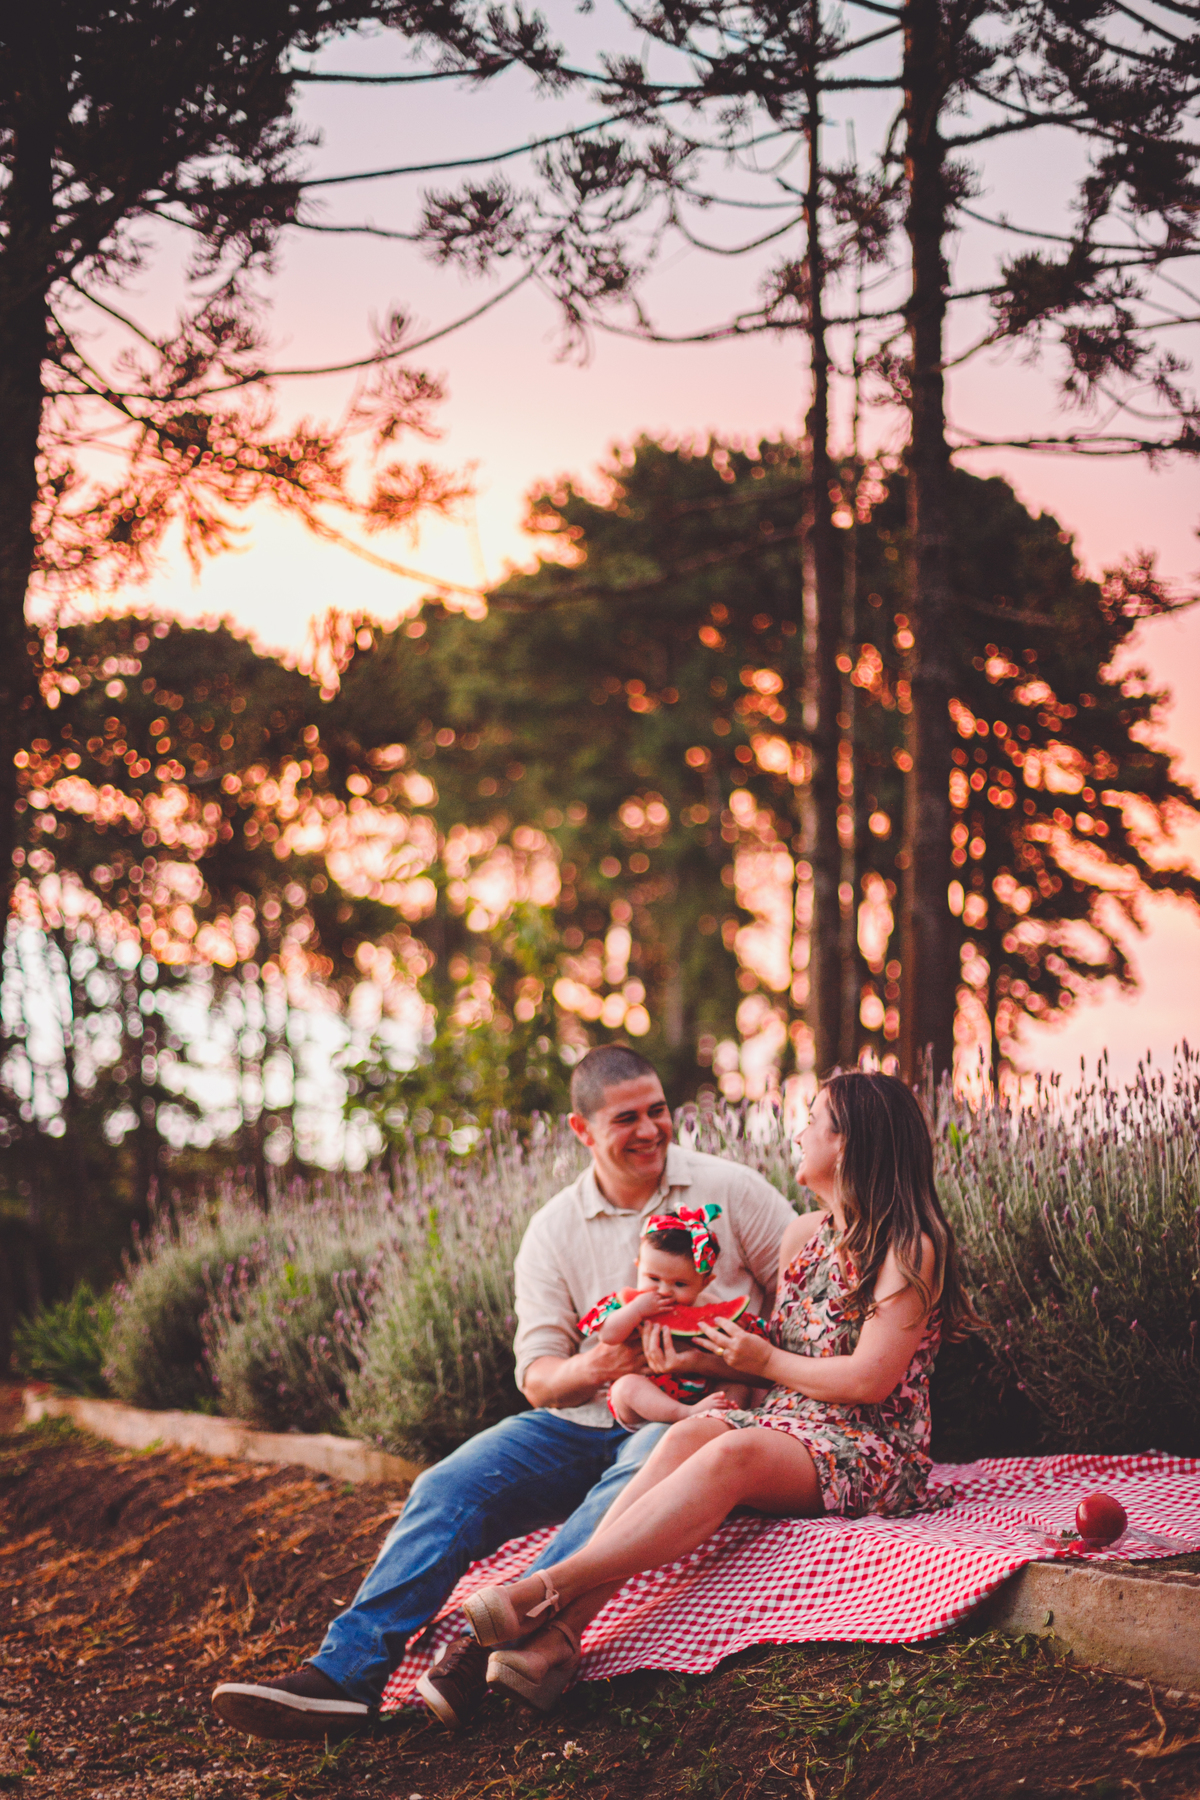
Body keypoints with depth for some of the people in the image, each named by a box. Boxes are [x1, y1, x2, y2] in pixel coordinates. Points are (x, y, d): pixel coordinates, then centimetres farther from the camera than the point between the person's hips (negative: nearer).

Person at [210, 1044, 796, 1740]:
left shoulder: (730, 1189, 4)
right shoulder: (554, 1229, 10)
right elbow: (537, 1379, 6)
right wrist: (587, 1369, -18)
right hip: (583, 1422, 4)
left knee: (636, 1482, -39)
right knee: (449, 1487, -21)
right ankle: (345, 1671, -32)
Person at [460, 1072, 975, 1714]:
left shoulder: (910, 1249, -6)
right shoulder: (803, 1234, 19)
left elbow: (870, 1379, -15)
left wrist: (766, 1361, -5)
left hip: (874, 1451, -6)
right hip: (784, 1421, 6)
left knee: (732, 1455, -35)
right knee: (687, 1436, -27)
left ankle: (547, 1589, -49)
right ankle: (558, 1635, -46)